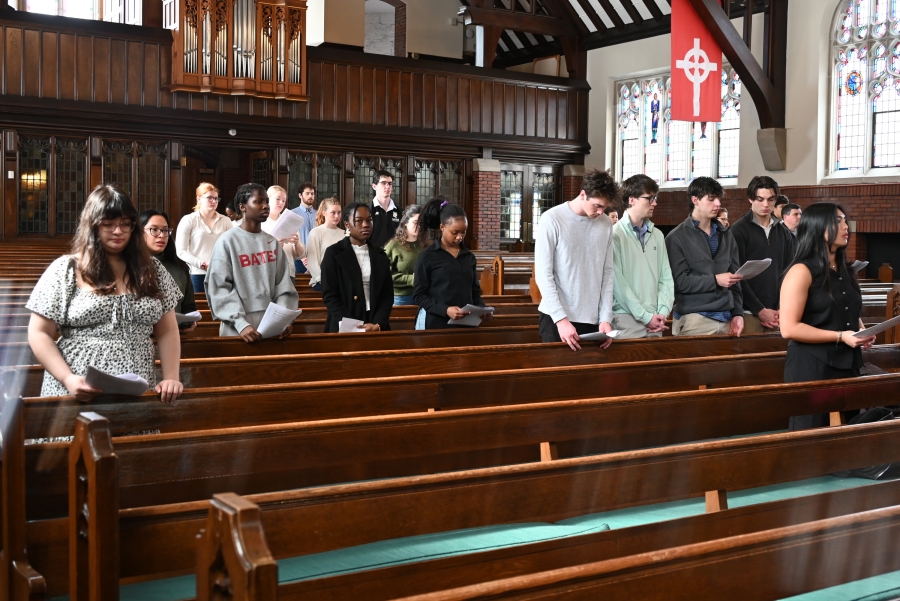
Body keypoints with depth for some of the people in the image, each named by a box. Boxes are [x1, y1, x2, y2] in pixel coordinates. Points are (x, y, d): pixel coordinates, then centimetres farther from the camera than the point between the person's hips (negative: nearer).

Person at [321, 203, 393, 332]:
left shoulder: (380, 255, 9)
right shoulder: (334, 253, -2)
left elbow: (387, 294, 5)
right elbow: (329, 296, -7)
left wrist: (378, 324, -11)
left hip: (376, 328, 3)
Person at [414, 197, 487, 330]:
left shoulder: (469, 257, 9)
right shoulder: (427, 257, -4)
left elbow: (475, 291, 14)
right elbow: (419, 295, -7)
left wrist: (482, 308, -5)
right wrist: (445, 310, -20)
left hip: (465, 323, 4)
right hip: (435, 323, -4)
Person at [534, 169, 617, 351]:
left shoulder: (606, 224, 5)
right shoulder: (552, 220, -8)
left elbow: (607, 273, 7)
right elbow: (543, 275, -9)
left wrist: (605, 317, 0)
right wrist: (561, 318, -14)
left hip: (593, 319, 4)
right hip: (556, 318, -3)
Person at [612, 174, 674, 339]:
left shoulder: (657, 235, 13)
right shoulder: (615, 234, -7)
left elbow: (665, 277, 11)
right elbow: (617, 282, -12)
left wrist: (663, 312, -4)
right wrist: (645, 316, -12)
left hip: (654, 320, 5)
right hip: (626, 319, -5)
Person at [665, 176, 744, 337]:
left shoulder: (726, 235, 15)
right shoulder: (677, 238, -2)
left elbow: (735, 279, 12)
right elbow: (679, 281, -11)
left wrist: (738, 313, 4)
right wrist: (715, 280, -16)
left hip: (726, 318, 5)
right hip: (694, 319, -5)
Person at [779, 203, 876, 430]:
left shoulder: (845, 272, 14)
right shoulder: (802, 271, -11)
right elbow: (789, 328, -18)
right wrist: (840, 336, -19)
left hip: (847, 365, 8)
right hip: (812, 367, -8)